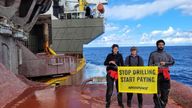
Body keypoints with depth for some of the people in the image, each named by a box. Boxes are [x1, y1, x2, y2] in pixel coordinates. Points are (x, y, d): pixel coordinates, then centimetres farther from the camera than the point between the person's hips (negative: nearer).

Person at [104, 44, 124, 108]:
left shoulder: (120, 55, 6)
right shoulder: (109, 55, 5)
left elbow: (122, 64, 5)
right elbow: (105, 63, 3)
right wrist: (110, 62, -15)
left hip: (118, 73, 1)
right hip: (110, 73, -1)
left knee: (119, 87, 5)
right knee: (109, 88, -5)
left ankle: (120, 102, 19)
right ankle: (108, 102, 10)